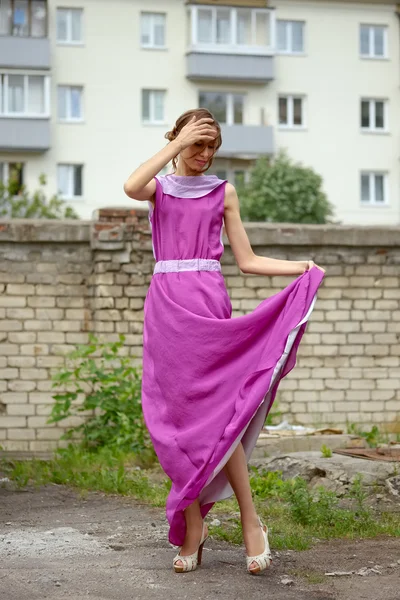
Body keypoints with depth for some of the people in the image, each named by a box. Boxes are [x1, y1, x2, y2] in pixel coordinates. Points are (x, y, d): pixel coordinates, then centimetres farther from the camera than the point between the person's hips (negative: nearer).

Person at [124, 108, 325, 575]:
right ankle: (192, 527, 4)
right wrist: (177, 145, -11)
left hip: (208, 300, -1)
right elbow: (131, 187, -14)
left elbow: (247, 260, 12)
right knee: (177, 413, -2)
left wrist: (299, 266, 2)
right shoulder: (159, 187, 12)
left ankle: (249, 519, -3)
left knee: (213, 409, -10)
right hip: (166, 304, 1)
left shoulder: (223, 192, 13)